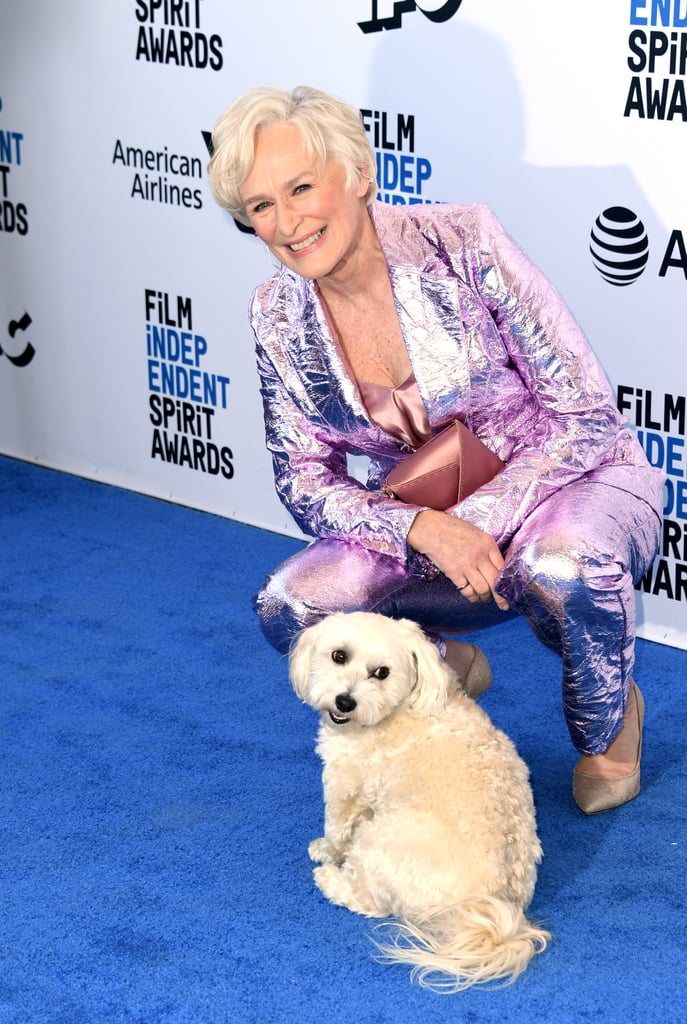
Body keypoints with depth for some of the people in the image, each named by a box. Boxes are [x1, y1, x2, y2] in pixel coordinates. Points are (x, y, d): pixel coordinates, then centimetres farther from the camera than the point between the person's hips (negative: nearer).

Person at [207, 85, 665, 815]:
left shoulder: (463, 244, -21)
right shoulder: (278, 317, -8)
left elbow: (585, 414, -18)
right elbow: (305, 483, -5)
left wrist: (479, 521, -29)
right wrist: (424, 528, -24)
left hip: (576, 485, -3)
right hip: (422, 527, 4)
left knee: (563, 563, -39)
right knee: (290, 606, -24)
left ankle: (607, 724, -3)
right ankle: (446, 665, 10)